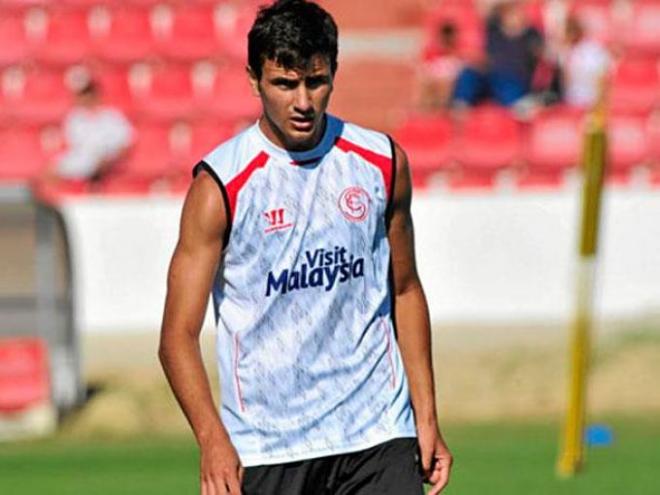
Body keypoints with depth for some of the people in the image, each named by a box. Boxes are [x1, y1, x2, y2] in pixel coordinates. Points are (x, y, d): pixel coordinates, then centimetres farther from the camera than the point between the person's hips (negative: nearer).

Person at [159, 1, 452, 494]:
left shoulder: (384, 163, 4)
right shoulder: (221, 185, -8)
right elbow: (179, 334, -9)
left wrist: (426, 417, 11)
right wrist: (213, 442, -23)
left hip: (377, 435, 2)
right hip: (263, 450, -2)